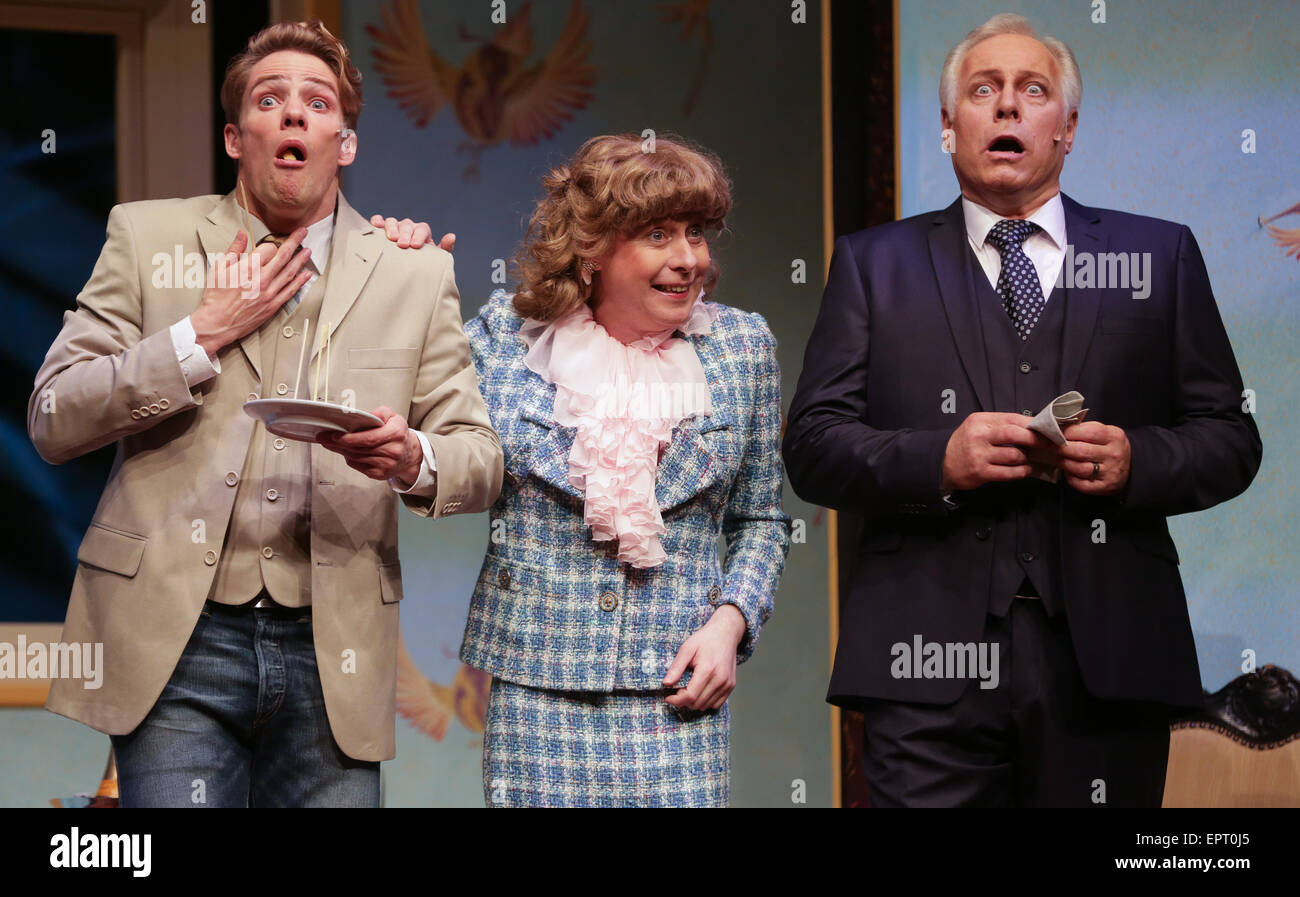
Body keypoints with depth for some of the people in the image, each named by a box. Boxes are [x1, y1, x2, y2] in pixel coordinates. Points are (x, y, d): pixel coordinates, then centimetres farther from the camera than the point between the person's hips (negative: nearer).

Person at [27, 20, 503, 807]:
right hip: (175, 642, -1)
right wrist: (204, 333, -8)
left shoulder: (414, 275, 10)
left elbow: (484, 459, 8)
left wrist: (413, 459, -15)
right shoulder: (148, 237, 7)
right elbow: (54, 420, 1)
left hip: (330, 654, 1)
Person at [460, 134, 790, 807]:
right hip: (534, 680, 0)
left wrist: (730, 623, -3)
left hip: (676, 681, 1)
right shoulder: (507, 332, 3)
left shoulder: (742, 345, 6)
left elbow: (759, 520, 13)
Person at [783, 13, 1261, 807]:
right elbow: (813, 445, 5)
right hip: (934, 662, -1)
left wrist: (1138, 461, -9)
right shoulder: (876, 264, 13)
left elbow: (1231, 440, 11)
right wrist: (937, 461, -12)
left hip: (1107, 660, 1)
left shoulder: (1160, 256, 13)